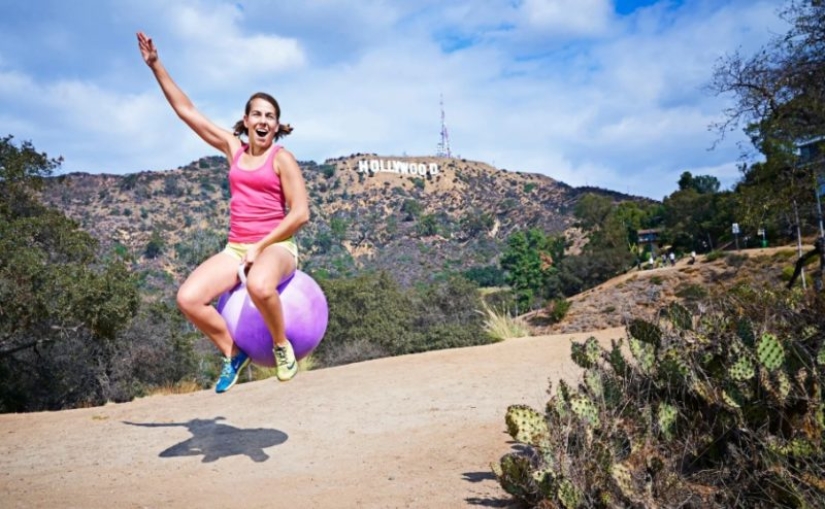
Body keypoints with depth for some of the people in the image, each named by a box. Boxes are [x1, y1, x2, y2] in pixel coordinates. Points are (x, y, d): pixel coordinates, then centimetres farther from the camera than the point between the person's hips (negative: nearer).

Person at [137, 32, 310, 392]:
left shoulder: (282, 158, -3)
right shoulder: (233, 148, 10)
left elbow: (300, 214, -9)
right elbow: (186, 110, 14)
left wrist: (261, 246, -12)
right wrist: (156, 66, 11)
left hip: (276, 246, -5)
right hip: (236, 248, 5)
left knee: (259, 286, -39)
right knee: (188, 299, -17)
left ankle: (282, 345, -10)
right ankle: (233, 354, 6)